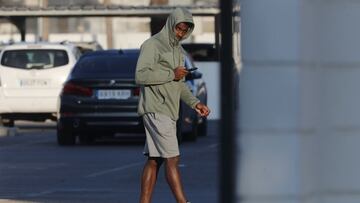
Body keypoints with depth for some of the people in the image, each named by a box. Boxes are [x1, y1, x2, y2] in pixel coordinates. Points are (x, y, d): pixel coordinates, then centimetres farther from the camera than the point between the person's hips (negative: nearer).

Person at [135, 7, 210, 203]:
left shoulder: (178, 49, 20)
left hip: (169, 112, 9)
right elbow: (141, 75, -19)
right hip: (155, 110, -9)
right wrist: (171, 74, -16)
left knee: (155, 160, 7)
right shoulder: (152, 45, -8)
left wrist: (195, 103, 12)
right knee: (172, 159, -12)